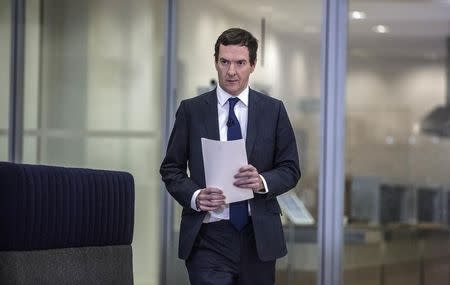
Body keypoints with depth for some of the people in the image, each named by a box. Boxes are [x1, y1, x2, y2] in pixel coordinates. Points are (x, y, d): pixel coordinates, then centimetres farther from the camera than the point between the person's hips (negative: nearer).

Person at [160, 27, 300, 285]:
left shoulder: (273, 110, 7)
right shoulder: (191, 110, 4)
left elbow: (290, 169, 6)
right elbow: (171, 168, 6)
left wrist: (262, 182, -15)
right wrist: (195, 196, -14)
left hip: (259, 235, 2)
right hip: (209, 237, -2)